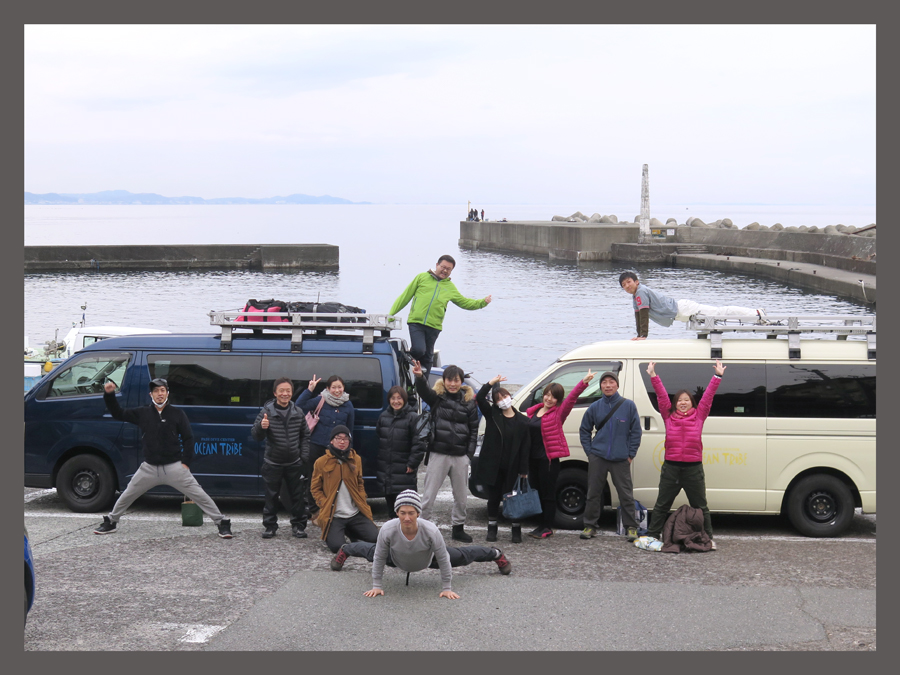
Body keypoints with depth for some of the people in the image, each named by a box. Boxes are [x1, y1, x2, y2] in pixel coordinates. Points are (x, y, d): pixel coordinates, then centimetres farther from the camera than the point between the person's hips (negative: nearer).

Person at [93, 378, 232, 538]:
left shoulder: (177, 413, -2)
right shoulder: (142, 413, 4)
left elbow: (188, 438, 1)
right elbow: (118, 413, 7)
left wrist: (186, 462, -6)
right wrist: (109, 394, -7)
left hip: (174, 467, -3)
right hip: (149, 468, 3)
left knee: (199, 495, -8)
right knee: (127, 495, 11)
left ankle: (222, 523, -3)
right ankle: (110, 522, 32)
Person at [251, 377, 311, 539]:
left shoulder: (298, 412, 2)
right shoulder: (267, 411, -8)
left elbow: (305, 435, 13)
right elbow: (256, 435, -10)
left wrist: (304, 456, 4)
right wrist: (261, 427, -32)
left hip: (294, 463, 2)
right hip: (272, 463, -2)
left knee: (298, 496, 7)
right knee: (271, 496, 5)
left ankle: (298, 526, 19)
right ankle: (270, 526, 18)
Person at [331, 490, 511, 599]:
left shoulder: (431, 531, -45)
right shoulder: (388, 530, -43)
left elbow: (443, 560, -29)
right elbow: (379, 557, -24)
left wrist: (446, 588, -20)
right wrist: (376, 586, -16)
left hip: (428, 559, 0)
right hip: (396, 559, 0)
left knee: (461, 556, 22)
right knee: (371, 552, 30)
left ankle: (496, 554, 53)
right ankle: (345, 550, 66)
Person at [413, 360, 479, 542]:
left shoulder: (469, 403, 5)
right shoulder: (437, 398, -1)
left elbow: (474, 431, 6)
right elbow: (423, 391, -24)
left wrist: (469, 454, -2)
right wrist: (419, 377, -46)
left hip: (460, 456, 3)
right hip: (438, 453, -3)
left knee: (461, 496, 13)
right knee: (429, 495, -1)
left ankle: (458, 528, 28)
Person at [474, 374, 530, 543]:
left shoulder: (522, 421, 1)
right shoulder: (492, 415, 5)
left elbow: (525, 447, -1)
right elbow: (480, 398, -8)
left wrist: (524, 470, -5)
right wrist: (492, 382, -12)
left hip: (512, 468, -1)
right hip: (493, 466, 1)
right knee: (494, 498, 9)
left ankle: (516, 531, 11)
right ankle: (492, 529, 19)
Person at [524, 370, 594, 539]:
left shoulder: (558, 413, -4)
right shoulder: (533, 412, 12)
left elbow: (572, 398, -17)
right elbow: (527, 433, 15)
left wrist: (584, 382, -30)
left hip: (549, 459, -6)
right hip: (533, 458, 6)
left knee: (548, 494, -1)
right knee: (536, 493, 10)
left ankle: (548, 528, 6)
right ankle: (542, 525, 20)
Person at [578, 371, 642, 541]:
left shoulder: (628, 405, 0)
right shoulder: (594, 407, 5)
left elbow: (636, 431, 2)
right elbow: (584, 430, 14)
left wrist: (631, 454, -2)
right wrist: (589, 451, 6)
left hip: (621, 459, -2)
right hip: (597, 457, 2)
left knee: (626, 493, 0)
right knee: (593, 492, 4)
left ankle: (631, 527, 10)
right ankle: (590, 525, 14)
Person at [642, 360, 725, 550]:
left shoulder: (699, 416, 5)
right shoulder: (668, 416, 5)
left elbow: (708, 397, 2)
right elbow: (662, 396, 1)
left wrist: (717, 377, -2)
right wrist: (653, 377, -4)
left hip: (693, 468, -1)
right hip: (670, 468, 1)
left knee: (700, 506, 8)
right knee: (661, 505, 8)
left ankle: (708, 538, 16)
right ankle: (652, 535, 15)